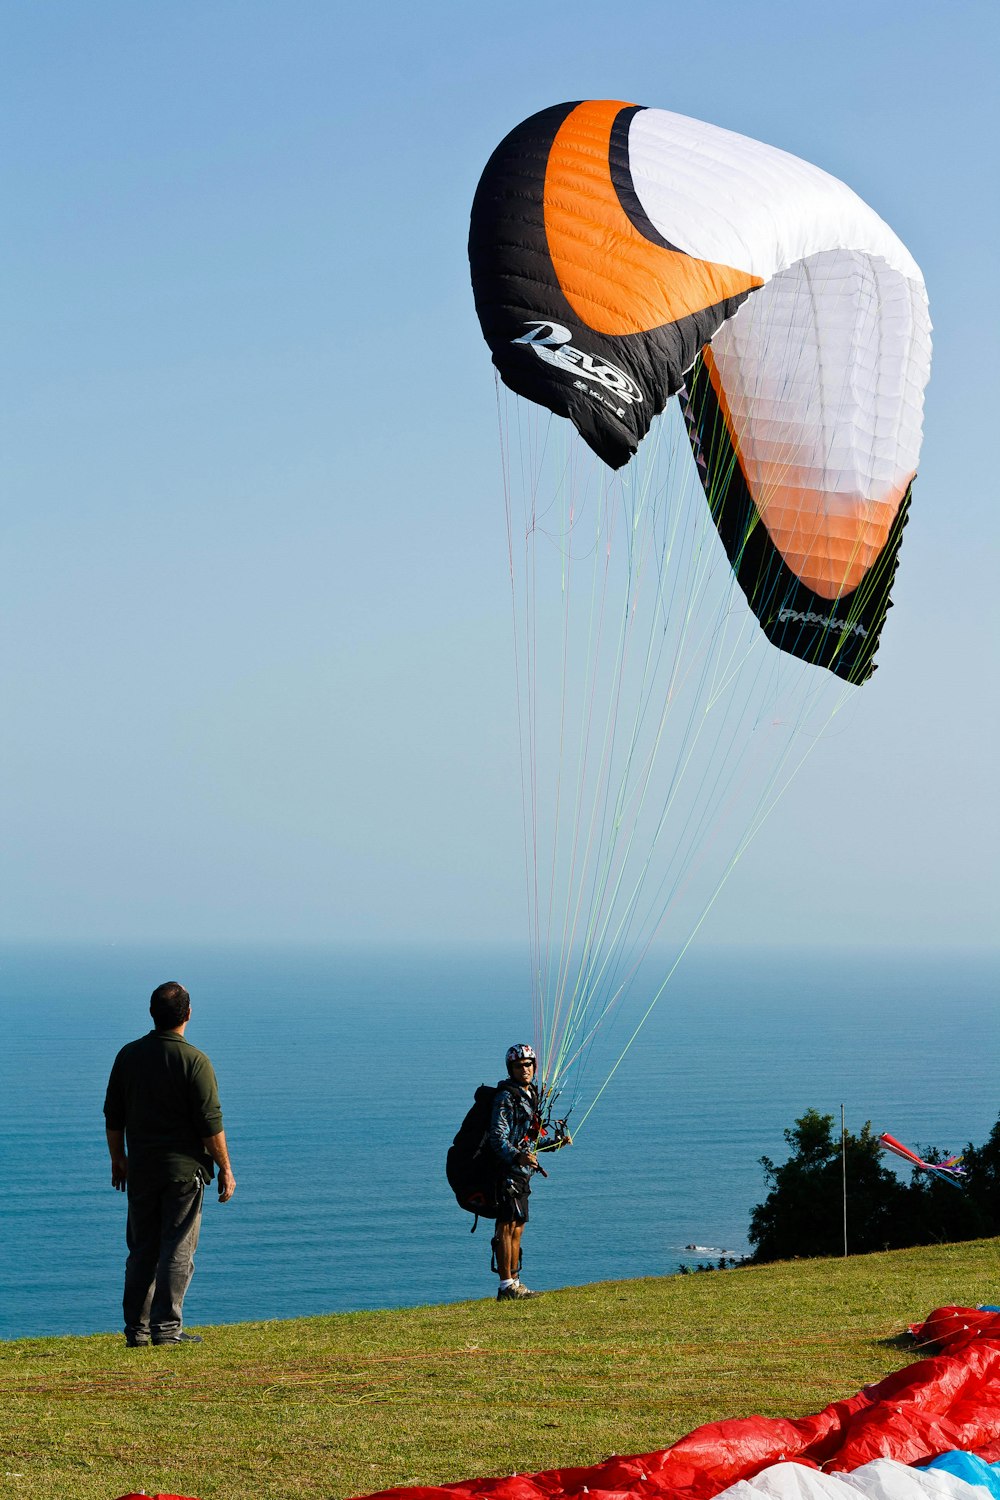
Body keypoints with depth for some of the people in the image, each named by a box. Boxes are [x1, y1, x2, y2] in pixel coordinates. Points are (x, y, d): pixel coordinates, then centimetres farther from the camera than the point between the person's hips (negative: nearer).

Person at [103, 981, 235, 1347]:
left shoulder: (128, 1055, 3)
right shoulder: (194, 1061, -12)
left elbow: (113, 1116, 10)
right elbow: (211, 1124, -12)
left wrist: (117, 1158, 21)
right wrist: (225, 1169, -4)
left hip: (140, 1169, 5)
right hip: (184, 1168, -5)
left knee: (141, 1250, 11)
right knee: (178, 1250, 0)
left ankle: (136, 1329, 13)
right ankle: (166, 1327, -3)